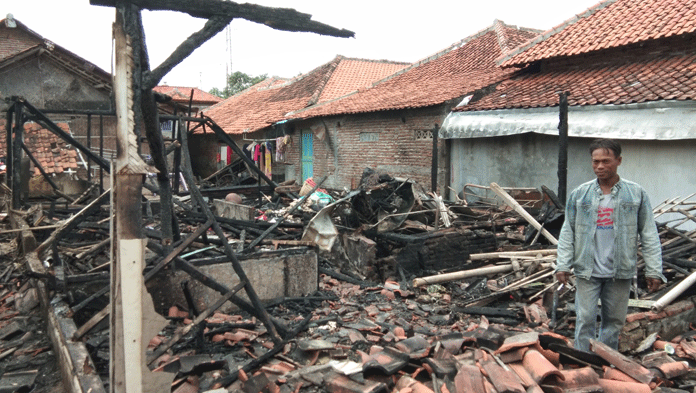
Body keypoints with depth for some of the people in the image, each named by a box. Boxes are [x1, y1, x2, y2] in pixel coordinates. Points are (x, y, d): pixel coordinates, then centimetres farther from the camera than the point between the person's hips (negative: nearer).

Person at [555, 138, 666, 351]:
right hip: (587, 270, 0)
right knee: (585, 320, 0)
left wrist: (654, 270, -2)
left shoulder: (636, 193, 1)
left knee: (614, 321, 11)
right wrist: (563, 265, -4)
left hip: (620, 272, 1)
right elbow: (567, 232, 3)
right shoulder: (579, 194, 2)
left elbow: (649, 234, 2)